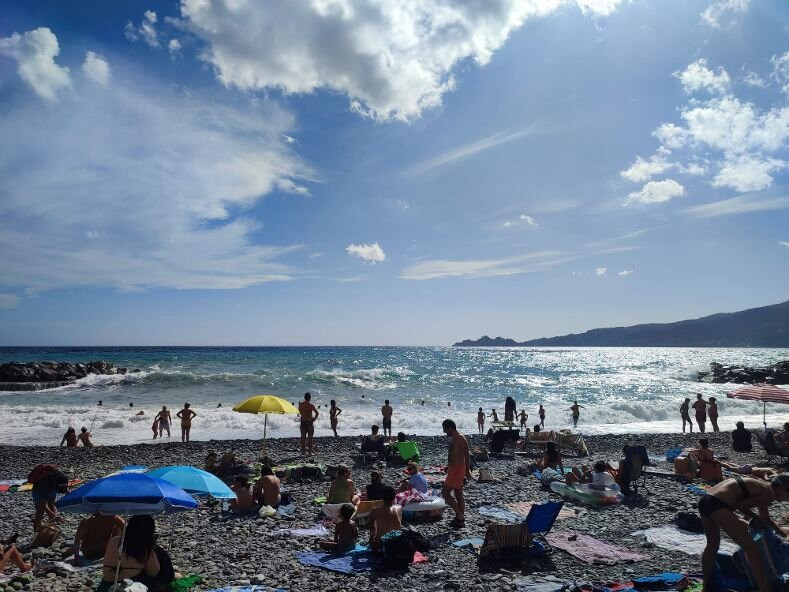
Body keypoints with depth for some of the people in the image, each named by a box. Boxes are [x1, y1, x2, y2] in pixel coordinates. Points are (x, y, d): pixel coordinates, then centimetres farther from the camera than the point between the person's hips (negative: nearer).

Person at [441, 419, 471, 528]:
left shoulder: (460, 438, -17)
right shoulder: (454, 438, 13)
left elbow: (466, 455, -21)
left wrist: (467, 471, -22)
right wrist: (449, 466, 27)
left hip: (457, 469, -10)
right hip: (455, 468, 10)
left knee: (445, 493, -8)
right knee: (459, 495, 14)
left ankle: (460, 516, -4)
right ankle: (461, 519, 21)